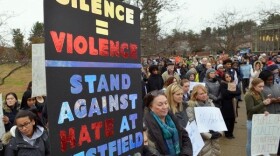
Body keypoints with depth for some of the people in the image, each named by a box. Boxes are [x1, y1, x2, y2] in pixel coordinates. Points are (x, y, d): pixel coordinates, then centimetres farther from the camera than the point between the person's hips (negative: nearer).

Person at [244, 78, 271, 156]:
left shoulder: (260, 94, 7)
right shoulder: (248, 96, -16)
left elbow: (261, 106, 15)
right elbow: (251, 109, -22)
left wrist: (264, 111, -8)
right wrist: (263, 103, -30)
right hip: (252, 121, -7)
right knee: (251, 141, 5)